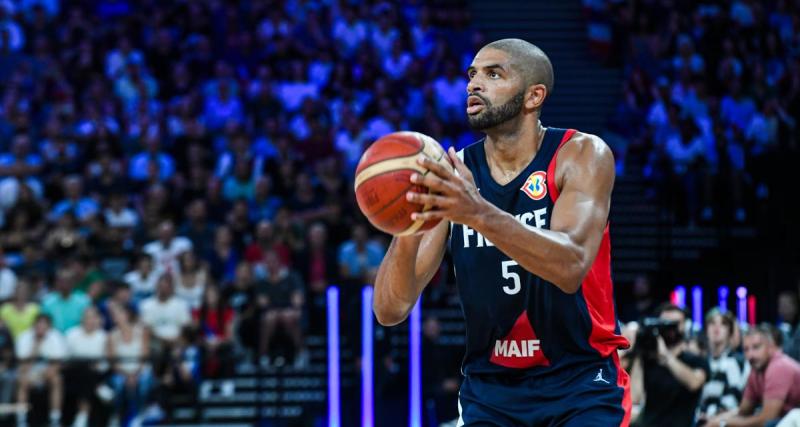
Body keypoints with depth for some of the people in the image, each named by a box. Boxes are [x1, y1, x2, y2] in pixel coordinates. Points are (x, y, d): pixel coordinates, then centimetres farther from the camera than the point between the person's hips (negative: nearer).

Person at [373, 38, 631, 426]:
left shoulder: (582, 155, -11)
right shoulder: (451, 178, -3)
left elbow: (571, 267, -30)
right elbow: (390, 311, -9)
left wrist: (479, 213, -44)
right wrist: (407, 235, -31)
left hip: (581, 383, -3)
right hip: (490, 388, 3)